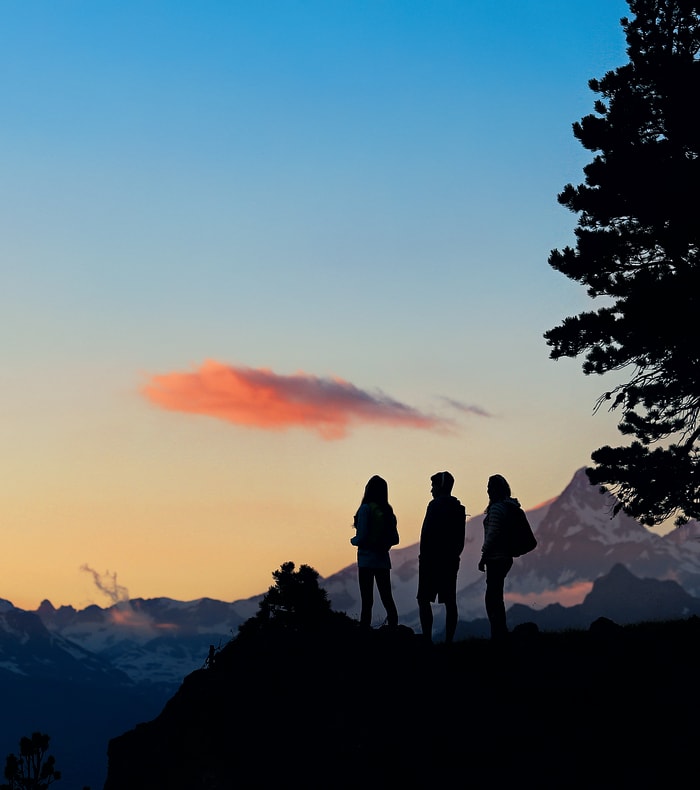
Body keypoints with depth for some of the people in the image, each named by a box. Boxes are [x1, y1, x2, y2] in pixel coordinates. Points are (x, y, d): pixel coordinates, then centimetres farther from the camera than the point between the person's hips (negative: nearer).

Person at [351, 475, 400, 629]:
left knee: (367, 601, -4)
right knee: (387, 599, 10)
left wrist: (353, 540, 4)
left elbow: (361, 537, -17)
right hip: (383, 560, 6)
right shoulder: (388, 511, 7)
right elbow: (395, 539, 8)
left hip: (367, 560, -6)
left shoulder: (365, 509, -12)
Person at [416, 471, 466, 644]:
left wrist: (424, 556, -12)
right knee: (450, 601, 6)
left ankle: (427, 638, -12)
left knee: (424, 599, -5)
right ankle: (449, 640, 6)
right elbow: (461, 539, 16)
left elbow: (428, 534, -17)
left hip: (433, 559, -8)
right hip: (451, 561, 8)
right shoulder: (459, 508, 14)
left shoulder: (436, 505, -10)